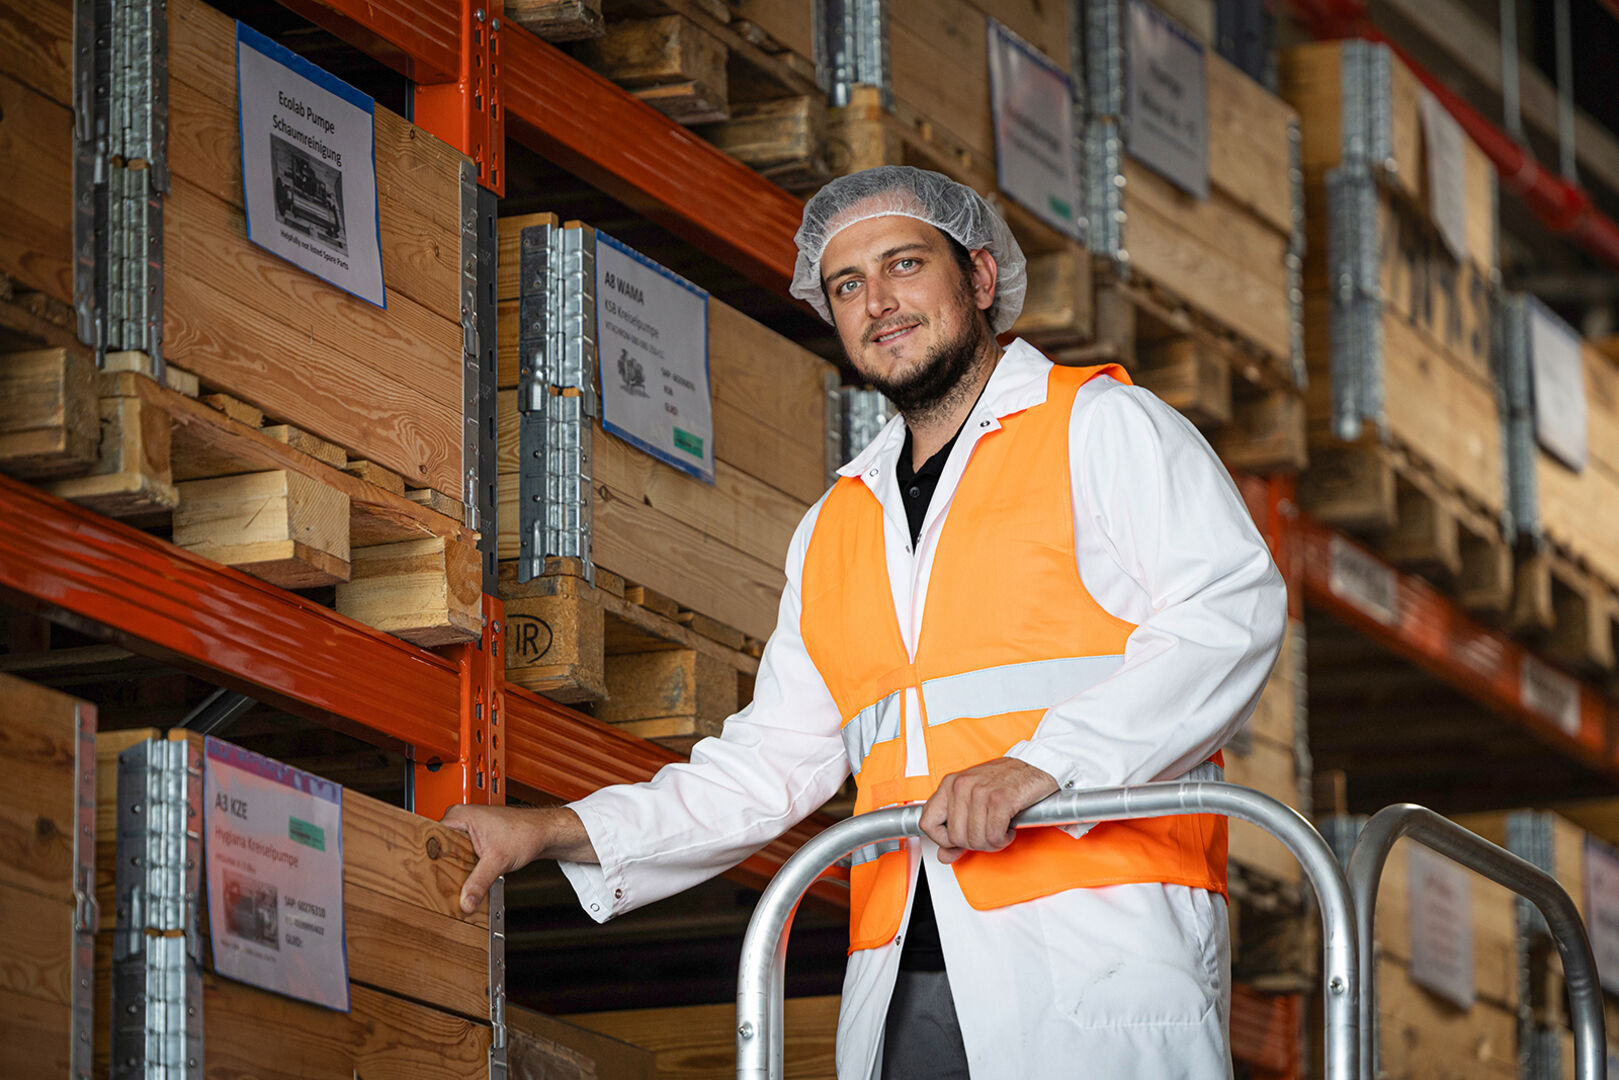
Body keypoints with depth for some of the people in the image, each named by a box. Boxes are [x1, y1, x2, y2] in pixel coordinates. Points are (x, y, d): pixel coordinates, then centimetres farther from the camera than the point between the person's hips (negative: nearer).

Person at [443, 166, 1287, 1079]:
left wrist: (1043, 763, -19)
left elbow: (1233, 609, -7)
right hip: (902, 992, 5)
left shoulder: (1102, 428, 7)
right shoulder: (834, 532, 26)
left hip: (1100, 956, -5)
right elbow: (774, 760, 24)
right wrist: (554, 833, 12)